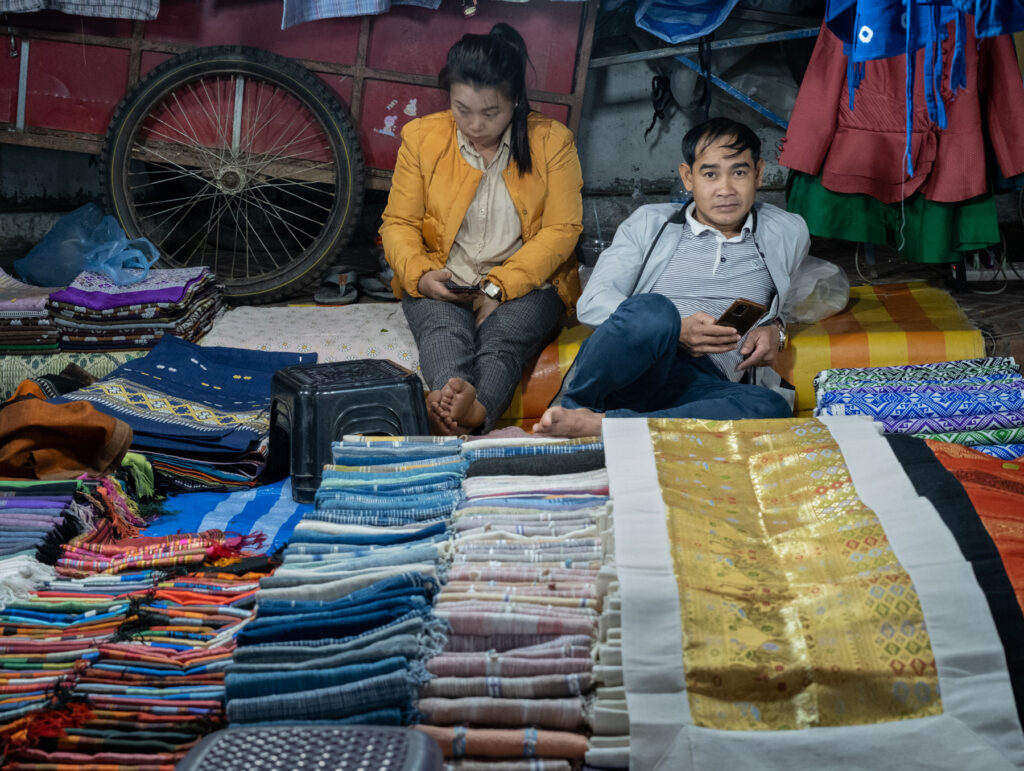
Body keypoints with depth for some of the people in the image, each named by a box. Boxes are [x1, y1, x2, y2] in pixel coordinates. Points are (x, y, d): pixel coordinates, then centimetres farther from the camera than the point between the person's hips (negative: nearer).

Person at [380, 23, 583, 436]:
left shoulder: (552, 141, 1)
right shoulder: (421, 137, 6)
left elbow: (561, 230, -5)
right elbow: (399, 223, 7)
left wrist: (499, 286, -17)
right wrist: (420, 275, -15)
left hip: (524, 283, -1)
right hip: (441, 285, 1)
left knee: (503, 335, -34)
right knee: (443, 329, -33)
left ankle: (476, 409, -63)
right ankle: (453, 395, -62)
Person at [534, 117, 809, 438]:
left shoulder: (787, 233, 21)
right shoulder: (650, 223, 17)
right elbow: (593, 302, 6)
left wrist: (774, 327, 12)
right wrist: (675, 330, -12)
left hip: (702, 385, 2)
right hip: (631, 368, -2)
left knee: (772, 408, -35)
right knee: (652, 309, -38)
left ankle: (591, 424, -35)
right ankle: (573, 408, -18)